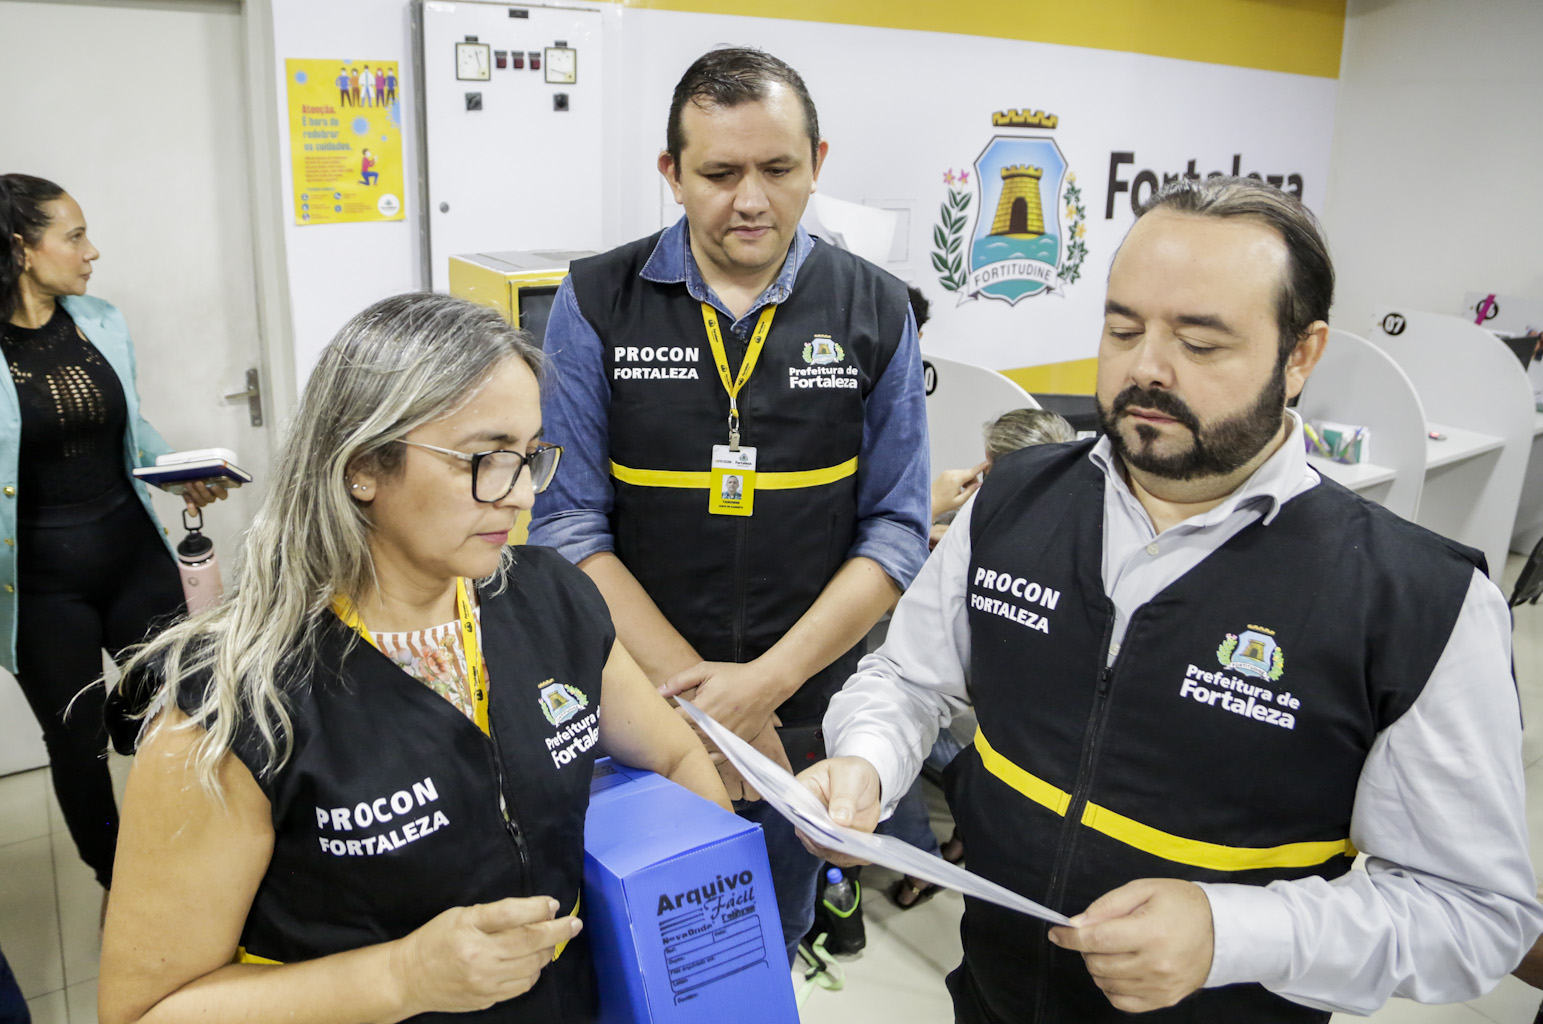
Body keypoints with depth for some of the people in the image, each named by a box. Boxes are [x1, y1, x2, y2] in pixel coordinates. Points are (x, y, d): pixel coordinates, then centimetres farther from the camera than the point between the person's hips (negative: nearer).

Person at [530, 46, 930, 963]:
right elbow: (570, 524, -9)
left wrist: (766, 682, -15)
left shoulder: (876, 311, -3)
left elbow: (896, 532, -5)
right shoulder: (597, 304, -7)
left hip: (804, 714, 1)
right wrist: (691, 682, -17)